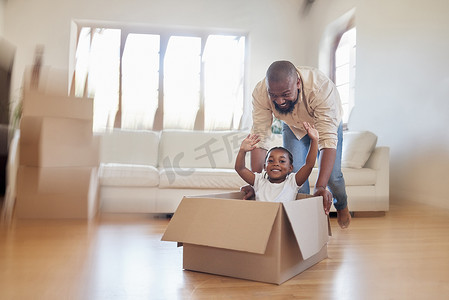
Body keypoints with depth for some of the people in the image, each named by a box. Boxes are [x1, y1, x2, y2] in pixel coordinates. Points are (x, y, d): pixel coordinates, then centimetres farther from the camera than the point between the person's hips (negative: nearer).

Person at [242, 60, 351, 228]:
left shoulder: (322, 87, -43)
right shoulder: (260, 93, -35)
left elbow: (328, 139, -46)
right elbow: (260, 138, -32)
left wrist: (321, 186, -54)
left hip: (326, 122, -2)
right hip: (292, 126, 2)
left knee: (332, 175, -7)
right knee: (294, 172, -13)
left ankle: (342, 206, 26)